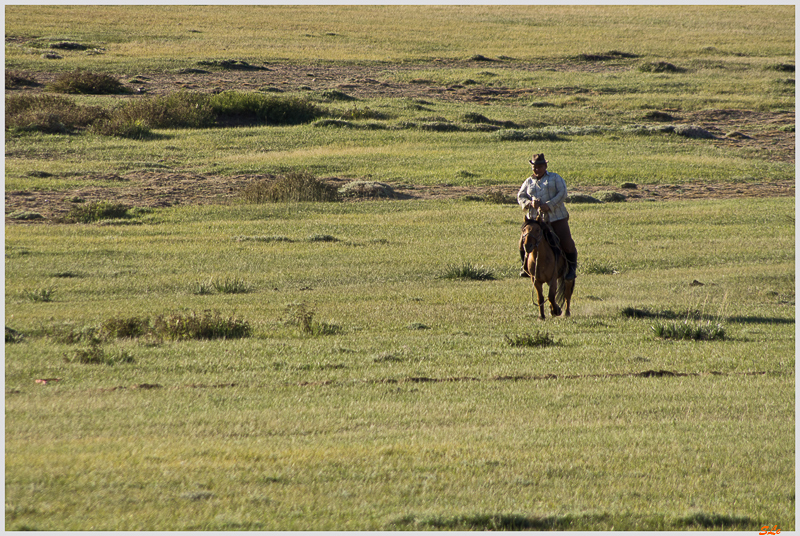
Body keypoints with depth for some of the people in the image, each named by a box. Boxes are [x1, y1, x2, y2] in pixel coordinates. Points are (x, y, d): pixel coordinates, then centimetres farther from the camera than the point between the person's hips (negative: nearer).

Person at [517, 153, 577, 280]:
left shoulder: (555, 178, 4)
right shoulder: (528, 182, 14)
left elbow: (562, 194, -8)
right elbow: (520, 197, 9)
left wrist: (549, 205, -19)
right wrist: (530, 203, -14)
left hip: (556, 218, -3)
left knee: (566, 243, -12)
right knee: (523, 242, -5)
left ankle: (571, 268, 5)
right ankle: (526, 267, 17)